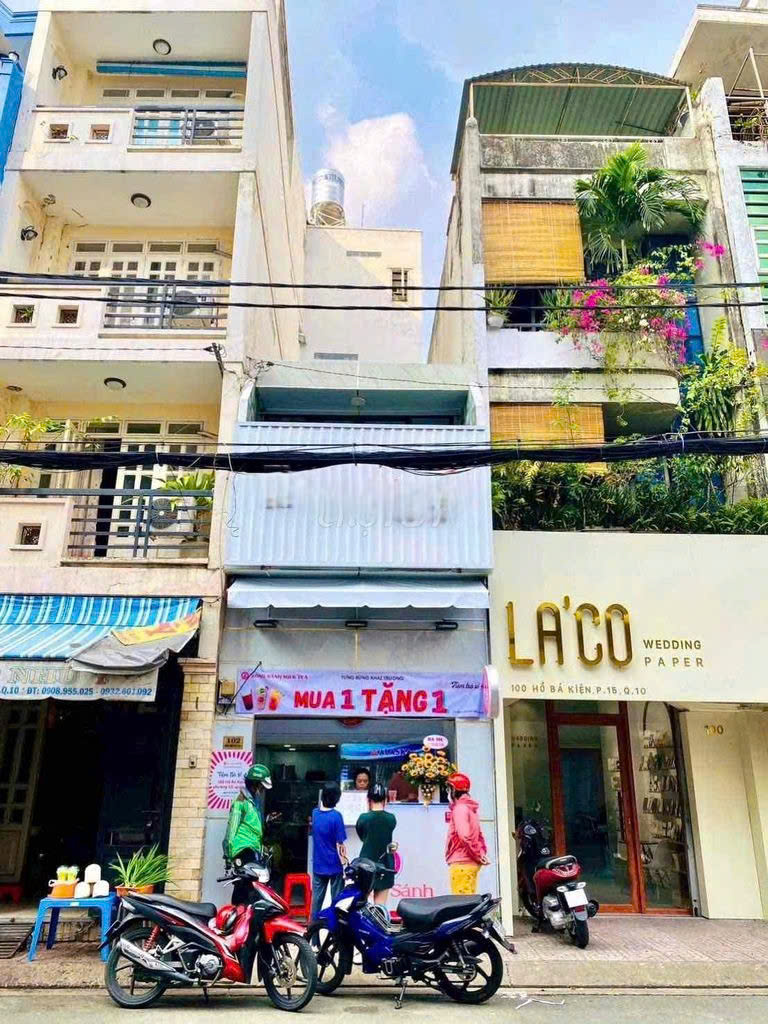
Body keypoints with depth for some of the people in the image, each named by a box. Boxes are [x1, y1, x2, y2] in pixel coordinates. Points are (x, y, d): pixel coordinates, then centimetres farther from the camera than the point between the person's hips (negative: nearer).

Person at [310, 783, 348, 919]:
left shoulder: (315, 812, -2)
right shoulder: (336, 816, -18)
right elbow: (340, 845, -15)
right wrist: (345, 865, -8)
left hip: (318, 865, 5)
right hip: (334, 866, -5)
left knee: (317, 898, 13)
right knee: (337, 899, 6)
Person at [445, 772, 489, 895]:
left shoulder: (460, 808, -11)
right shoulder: (470, 808, 18)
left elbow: (465, 836, -21)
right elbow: (480, 835, 20)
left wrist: (476, 855, -13)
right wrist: (482, 853, 11)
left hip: (461, 863, -9)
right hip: (471, 863, 9)